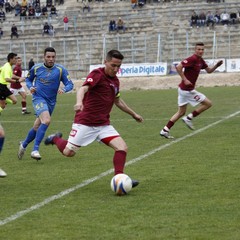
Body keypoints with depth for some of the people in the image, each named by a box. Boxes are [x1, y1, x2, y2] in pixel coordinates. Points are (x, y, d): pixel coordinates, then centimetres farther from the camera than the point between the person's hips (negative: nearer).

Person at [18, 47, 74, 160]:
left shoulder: (61, 70, -4)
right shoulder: (36, 68, -2)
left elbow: (70, 84, -6)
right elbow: (28, 79, 15)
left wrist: (63, 89, -27)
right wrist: (30, 87, -6)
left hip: (51, 101, 3)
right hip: (38, 98, -3)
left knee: (37, 127, 13)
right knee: (46, 120, -28)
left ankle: (24, 145, 39)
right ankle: (35, 150, -24)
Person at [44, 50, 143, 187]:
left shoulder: (115, 80, 11)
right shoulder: (97, 74, -12)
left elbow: (117, 101, 29)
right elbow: (83, 89, -31)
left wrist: (133, 114, 35)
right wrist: (79, 102, -52)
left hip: (103, 124, 6)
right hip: (85, 123, -6)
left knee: (123, 148, -13)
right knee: (69, 152, -2)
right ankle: (56, 139, 30)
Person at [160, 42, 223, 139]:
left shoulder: (200, 60, 11)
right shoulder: (192, 59, -18)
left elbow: (209, 70, 21)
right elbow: (178, 67, -26)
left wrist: (216, 65, 3)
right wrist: (185, 80, -26)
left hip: (183, 89, 10)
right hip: (187, 90, -10)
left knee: (181, 112, 15)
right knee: (208, 103, -1)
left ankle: (165, 130, 13)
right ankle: (189, 118, 3)